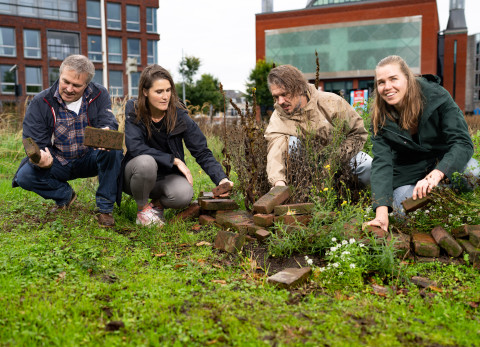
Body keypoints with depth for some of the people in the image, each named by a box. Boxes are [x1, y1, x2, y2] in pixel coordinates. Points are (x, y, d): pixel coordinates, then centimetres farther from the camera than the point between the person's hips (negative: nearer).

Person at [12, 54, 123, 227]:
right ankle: (65, 195, 7)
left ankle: (105, 207, -18)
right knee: (25, 176, -25)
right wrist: (40, 159, -38)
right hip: (57, 164, 1)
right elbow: (35, 144, -12)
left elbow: (109, 123, -21)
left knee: (113, 149, -31)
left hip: (90, 160, 0)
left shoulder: (99, 95, -8)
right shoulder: (40, 103, -11)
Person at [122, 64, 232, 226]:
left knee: (184, 194, -31)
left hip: (165, 176, 1)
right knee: (146, 162, -36)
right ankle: (142, 208, -8)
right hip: (134, 175, -1)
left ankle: (157, 204, 5)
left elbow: (202, 152, -12)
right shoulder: (133, 110, -13)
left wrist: (221, 179, -27)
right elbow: (135, 147, -23)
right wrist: (174, 160, -26)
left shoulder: (179, 116, -11)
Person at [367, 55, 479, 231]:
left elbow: (463, 143, -24)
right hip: (407, 173, 1)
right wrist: (382, 210, -35)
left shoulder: (437, 96, -18)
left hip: (444, 159, -1)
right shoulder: (380, 117, -12)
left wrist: (436, 175, -43)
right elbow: (381, 161, -20)